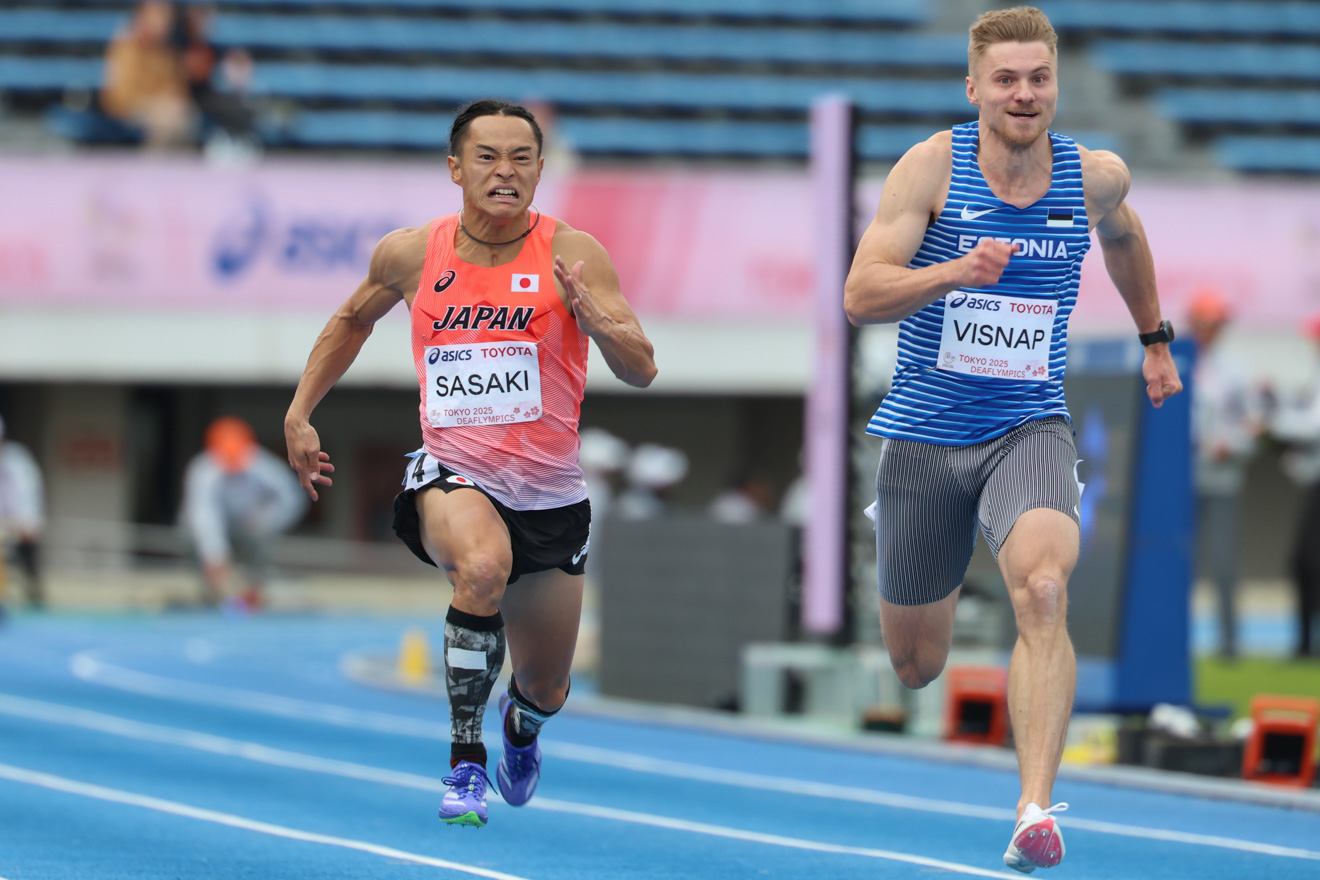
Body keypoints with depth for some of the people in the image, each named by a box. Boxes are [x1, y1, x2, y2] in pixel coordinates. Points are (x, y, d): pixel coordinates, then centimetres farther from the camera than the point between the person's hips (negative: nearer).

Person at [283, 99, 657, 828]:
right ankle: (465, 761, -23)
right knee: (484, 566, -37)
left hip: (549, 494, 1)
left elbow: (641, 371, -15)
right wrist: (299, 413, 14)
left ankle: (520, 726, 54)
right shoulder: (411, 254, -2)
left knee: (546, 692, 13)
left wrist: (593, 316, -34)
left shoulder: (571, 254, -9)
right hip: (452, 474, -1)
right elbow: (352, 321, 19)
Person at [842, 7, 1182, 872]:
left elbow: (1123, 237, 23)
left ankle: (1036, 810, -34)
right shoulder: (933, 165, -11)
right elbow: (861, 295, -17)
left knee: (1044, 591, -30)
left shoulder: (1096, 176, -2)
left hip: (1030, 428, 0)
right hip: (925, 432, 0)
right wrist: (954, 272, -32)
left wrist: (1155, 337, 31)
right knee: (916, 665, 10)